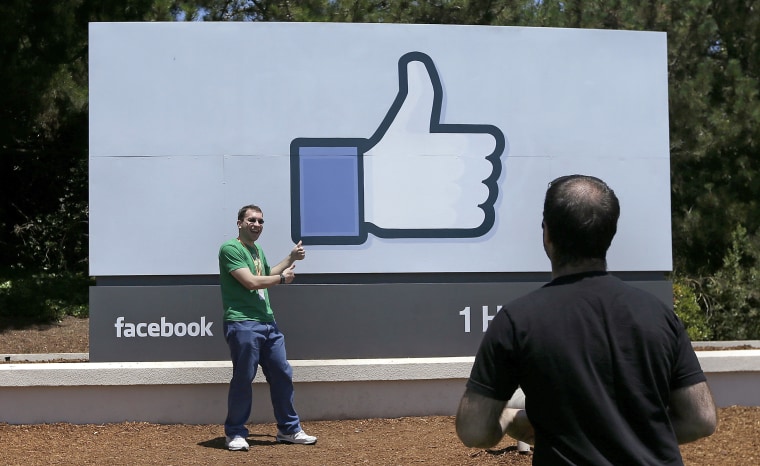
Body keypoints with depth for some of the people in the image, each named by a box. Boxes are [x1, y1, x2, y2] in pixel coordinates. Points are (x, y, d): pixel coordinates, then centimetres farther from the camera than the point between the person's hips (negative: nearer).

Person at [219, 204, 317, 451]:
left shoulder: (257, 250, 19)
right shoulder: (230, 248, -9)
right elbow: (251, 282, -17)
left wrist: (291, 258, 26)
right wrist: (282, 278, -4)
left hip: (268, 323, 9)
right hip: (242, 324, -9)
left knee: (282, 375, 10)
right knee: (243, 379, -3)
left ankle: (289, 429, 21)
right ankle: (234, 434, 10)